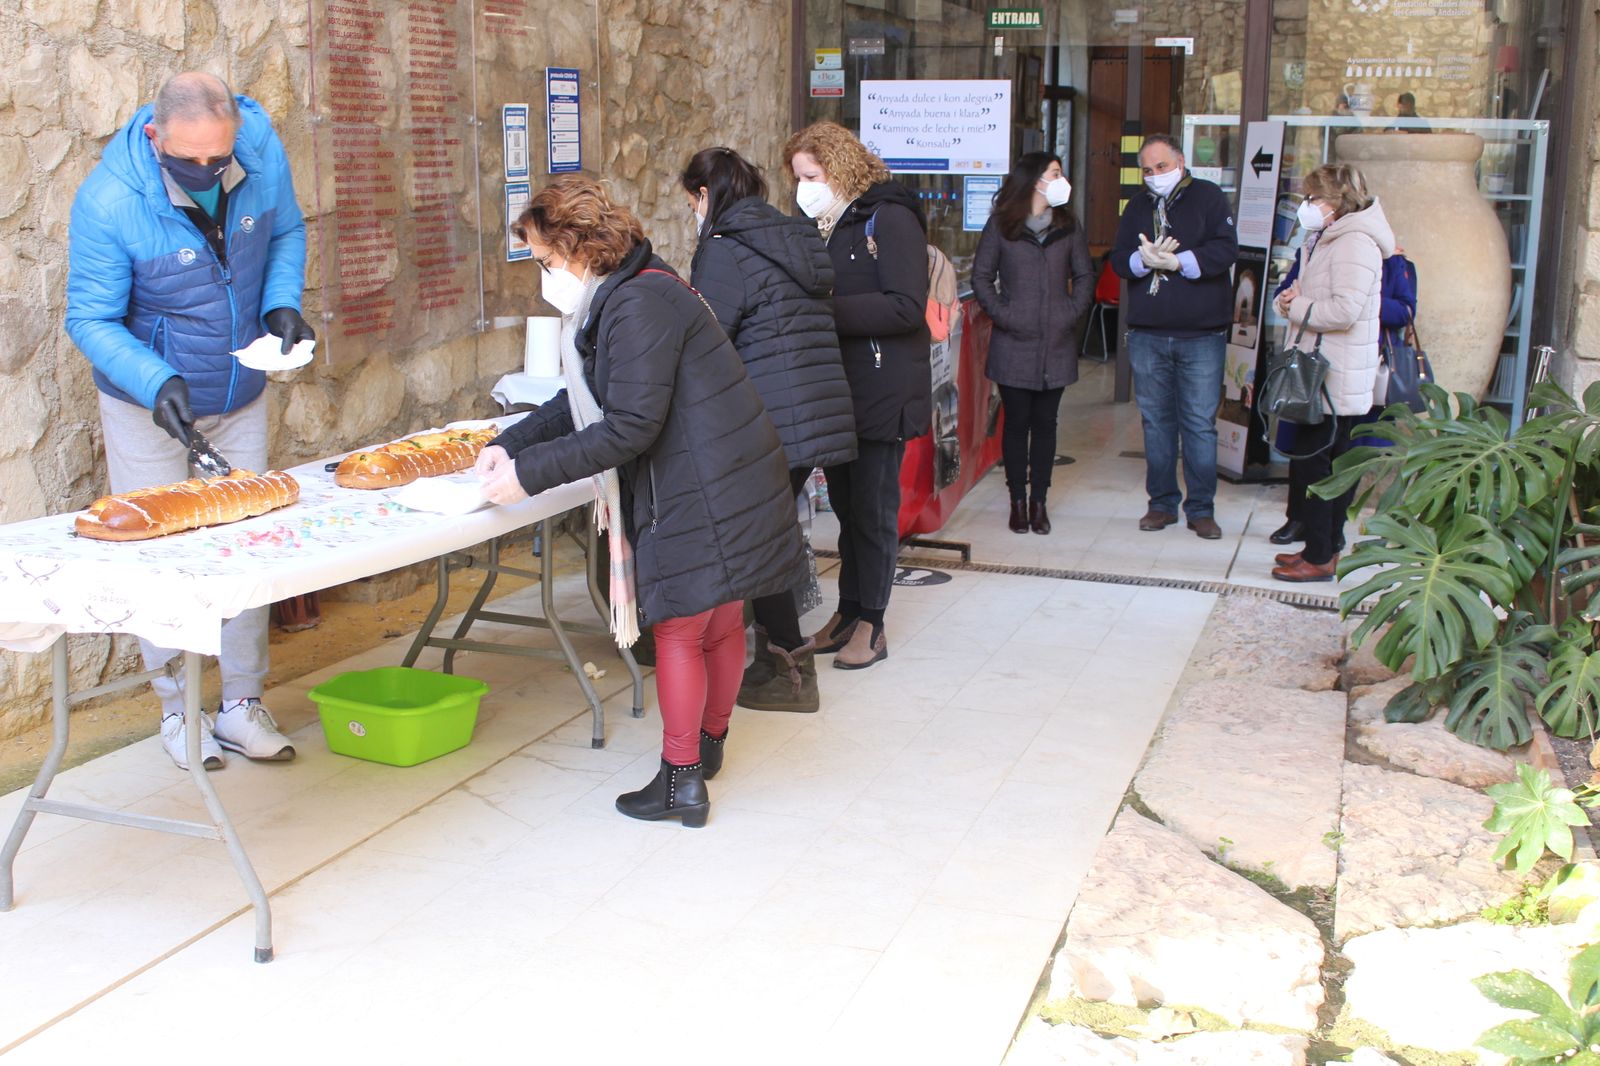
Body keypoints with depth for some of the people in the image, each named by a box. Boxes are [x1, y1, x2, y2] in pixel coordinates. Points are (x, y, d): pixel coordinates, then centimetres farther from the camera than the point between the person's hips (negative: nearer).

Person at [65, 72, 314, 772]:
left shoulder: (263, 153, -15)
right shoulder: (108, 202, -26)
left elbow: (286, 233, 4)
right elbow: (90, 320, -19)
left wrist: (283, 302, -14)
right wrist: (158, 383, -34)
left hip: (242, 395, 4)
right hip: (148, 401, -4)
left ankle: (241, 705, 17)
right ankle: (178, 709, 16)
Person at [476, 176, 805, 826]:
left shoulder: (639, 307, -21)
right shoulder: (617, 298, 13)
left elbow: (631, 427, -25)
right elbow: (582, 404, 18)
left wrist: (530, 474, -21)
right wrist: (511, 443, 8)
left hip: (705, 495, -10)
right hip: (728, 487, 10)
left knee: (678, 629, 0)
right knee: (720, 623, 21)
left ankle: (681, 782, 11)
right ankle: (709, 743, 37)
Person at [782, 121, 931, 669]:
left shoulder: (889, 218, -11)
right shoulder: (827, 227, 13)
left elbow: (906, 307, -21)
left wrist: (826, 309, -22)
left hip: (883, 391, -8)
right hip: (838, 390, 8)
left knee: (873, 507, 0)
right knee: (846, 504, 13)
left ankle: (870, 625, 10)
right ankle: (848, 612, 23)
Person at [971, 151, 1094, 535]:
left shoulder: (1068, 225, 8)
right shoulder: (1001, 224, -1)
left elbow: (1084, 275, 13)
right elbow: (981, 277, 1)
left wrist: (1072, 313, -1)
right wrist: (1002, 315, -9)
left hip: (1056, 345, 3)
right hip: (1014, 344, -2)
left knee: (1045, 423, 6)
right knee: (1017, 422, 3)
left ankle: (1038, 500, 14)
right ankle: (1018, 500, 13)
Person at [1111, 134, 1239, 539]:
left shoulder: (1208, 197, 1)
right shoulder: (1138, 206, 13)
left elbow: (1225, 249, -11)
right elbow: (1119, 260, 5)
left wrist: (1176, 261, -18)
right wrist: (1145, 259, -16)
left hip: (1201, 334, -4)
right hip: (1147, 334, 4)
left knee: (1200, 423, 0)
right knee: (1156, 421, 9)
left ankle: (1201, 508, 8)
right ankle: (1162, 503, 19)